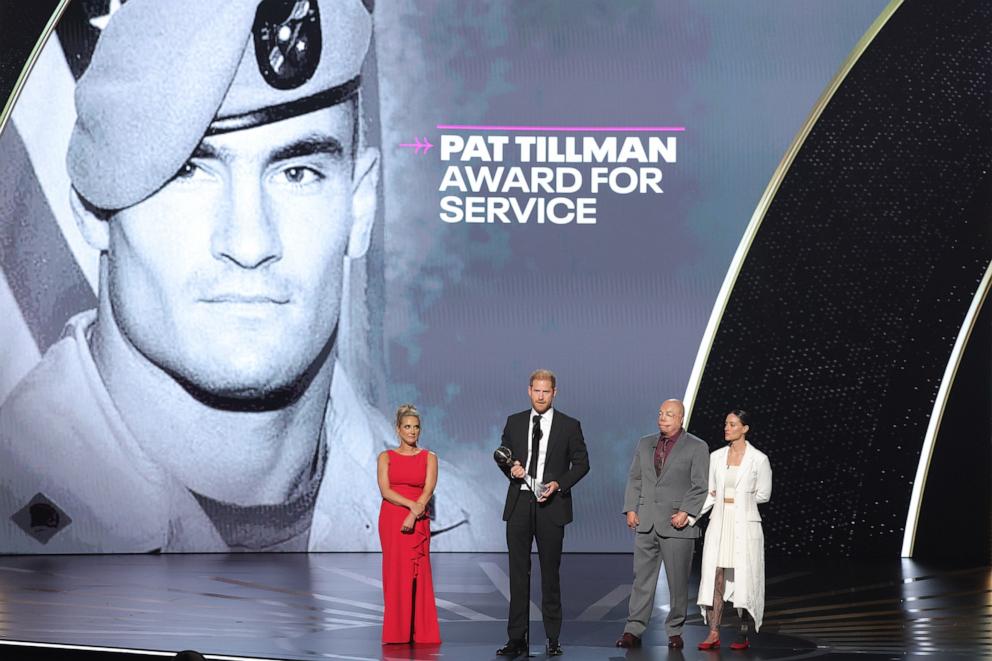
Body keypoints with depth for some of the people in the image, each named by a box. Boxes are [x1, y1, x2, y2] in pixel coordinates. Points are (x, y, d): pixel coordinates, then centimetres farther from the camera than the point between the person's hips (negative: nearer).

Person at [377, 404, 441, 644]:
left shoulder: (429, 458, 7)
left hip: (418, 522, 0)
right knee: (395, 573, -1)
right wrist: (411, 504, -19)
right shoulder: (386, 457, 6)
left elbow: (428, 490, -5)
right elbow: (385, 491, -6)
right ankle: (397, 632, 3)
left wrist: (412, 516, -18)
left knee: (418, 574, -2)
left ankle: (421, 632, 2)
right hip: (391, 520, 0)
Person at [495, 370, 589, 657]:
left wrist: (559, 484, -11)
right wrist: (511, 468, -7)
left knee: (550, 572, 3)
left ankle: (553, 638, 10)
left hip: (551, 505, -2)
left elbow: (581, 463, 4)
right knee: (518, 572, 1)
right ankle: (517, 638, 4)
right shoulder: (514, 422, 9)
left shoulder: (569, 426, 2)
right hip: (519, 504, 2)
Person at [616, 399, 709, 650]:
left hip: (677, 523, -4)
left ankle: (675, 631, 11)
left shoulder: (697, 447, 1)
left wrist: (686, 513, -15)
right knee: (642, 578, 3)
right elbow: (634, 479, 15)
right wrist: (630, 509, 3)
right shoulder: (645, 444, 15)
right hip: (645, 523, 4)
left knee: (678, 581, 1)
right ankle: (633, 630, 4)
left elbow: (700, 487, -4)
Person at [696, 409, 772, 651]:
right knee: (715, 577, -3)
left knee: (743, 580, 0)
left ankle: (744, 635, 8)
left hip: (744, 525, -3)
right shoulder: (716, 457, 8)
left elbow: (763, 494, 3)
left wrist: (735, 498, -3)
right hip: (719, 524, 3)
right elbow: (709, 494, 9)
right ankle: (714, 633, -3)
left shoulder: (758, 459, -2)